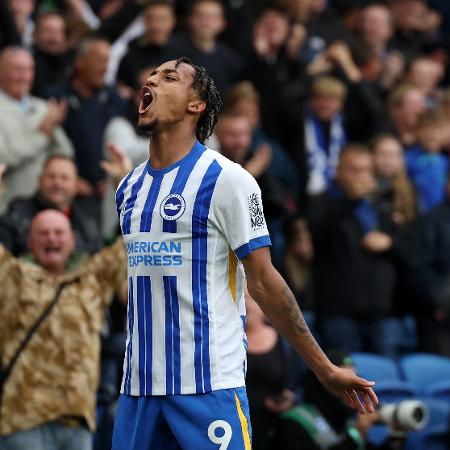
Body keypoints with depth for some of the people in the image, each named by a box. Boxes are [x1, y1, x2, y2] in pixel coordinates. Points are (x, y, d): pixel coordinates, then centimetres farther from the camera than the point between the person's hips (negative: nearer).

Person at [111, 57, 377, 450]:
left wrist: (324, 369, -7)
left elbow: (264, 283, -5)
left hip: (209, 384, -6)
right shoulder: (128, 188, 13)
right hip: (139, 382, 6)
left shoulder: (226, 179, -6)